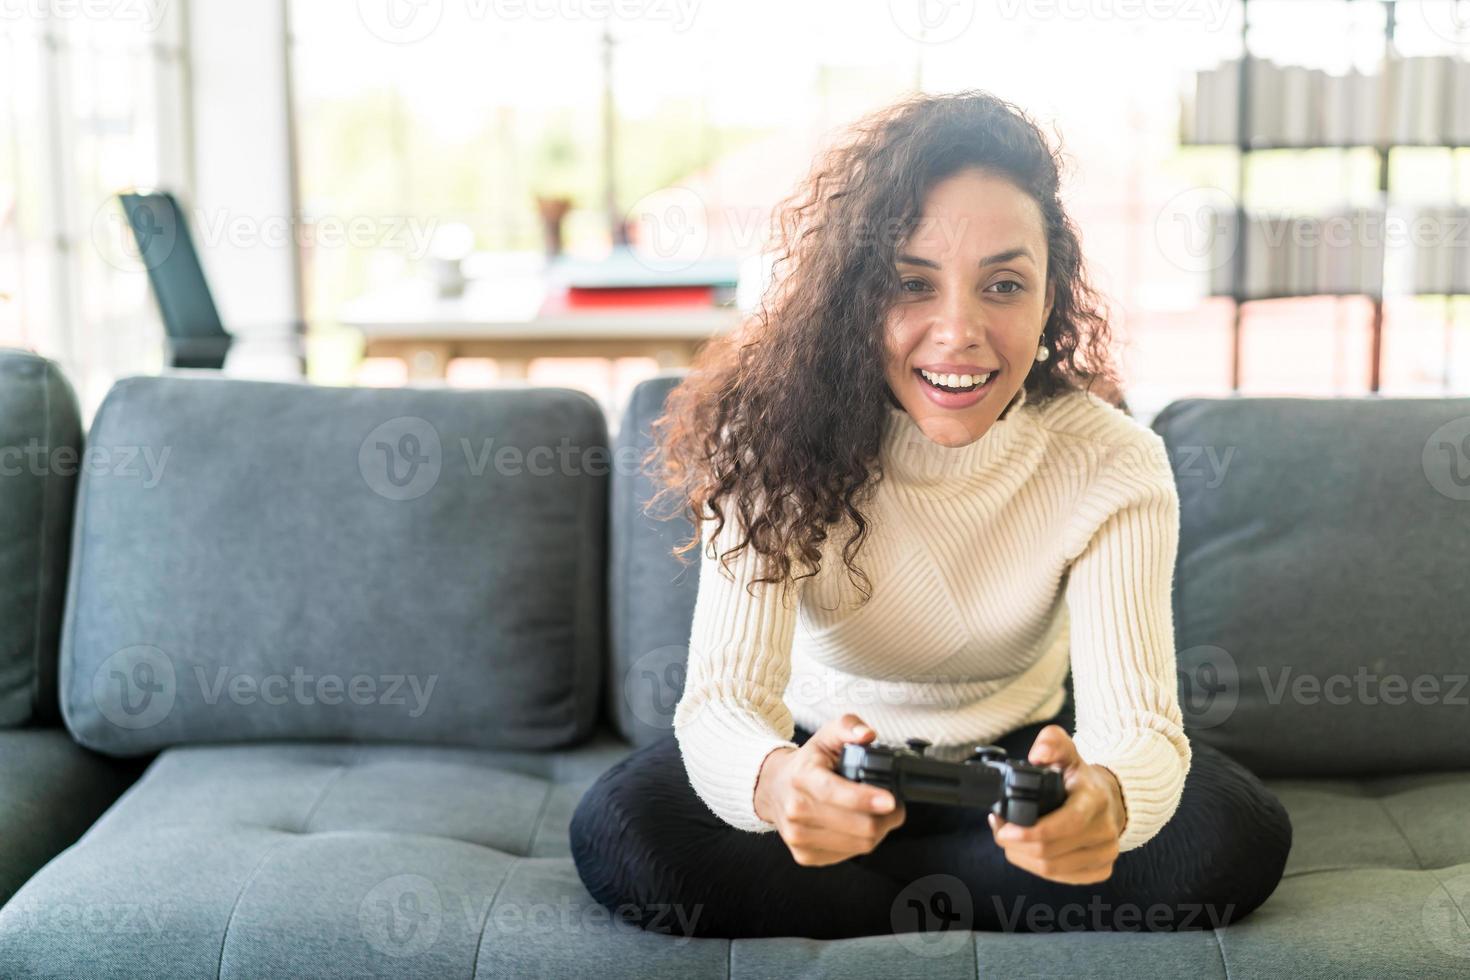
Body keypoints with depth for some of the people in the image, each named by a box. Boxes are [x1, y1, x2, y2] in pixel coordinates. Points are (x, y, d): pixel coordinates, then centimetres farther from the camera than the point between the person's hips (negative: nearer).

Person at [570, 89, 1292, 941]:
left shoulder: (1111, 464, -23)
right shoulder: (778, 435, -26)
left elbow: (1138, 723, -32)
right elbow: (723, 698, -35)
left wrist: (1104, 797, -58)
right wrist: (776, 783, -61)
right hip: (827, 749, 0)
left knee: (1238, 837, -25)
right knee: (618, 832, -29)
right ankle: (982, 910, -11)